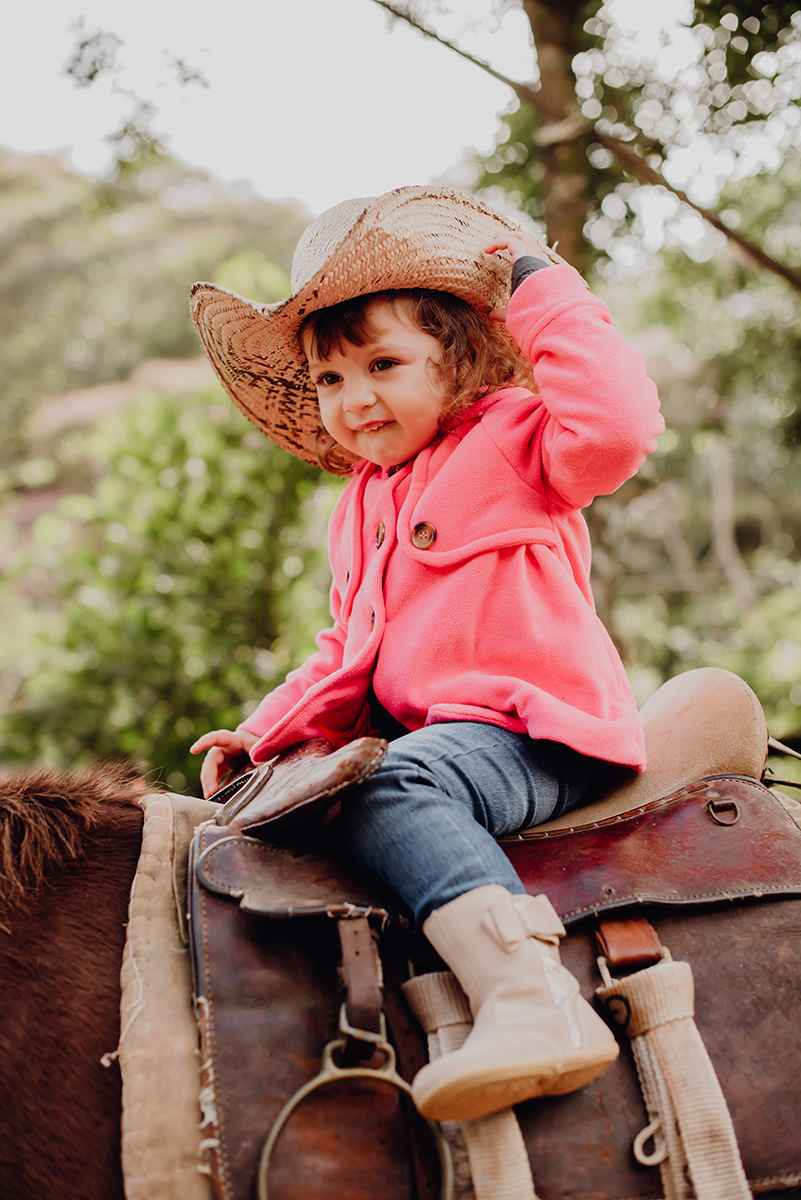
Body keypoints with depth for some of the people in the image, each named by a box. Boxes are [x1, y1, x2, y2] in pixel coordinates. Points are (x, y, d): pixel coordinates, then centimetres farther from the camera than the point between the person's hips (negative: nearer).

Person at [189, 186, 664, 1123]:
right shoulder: (360, 509, 21)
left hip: (538, 733, -9)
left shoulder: (514, 443, -2)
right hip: (434, 734, 9)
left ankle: (534, 999, -46)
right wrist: (265, 734, 12)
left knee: (394, 785, -34)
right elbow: (351, 656, 26)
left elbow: (617, 424, -25)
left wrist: (543, 291, -15)